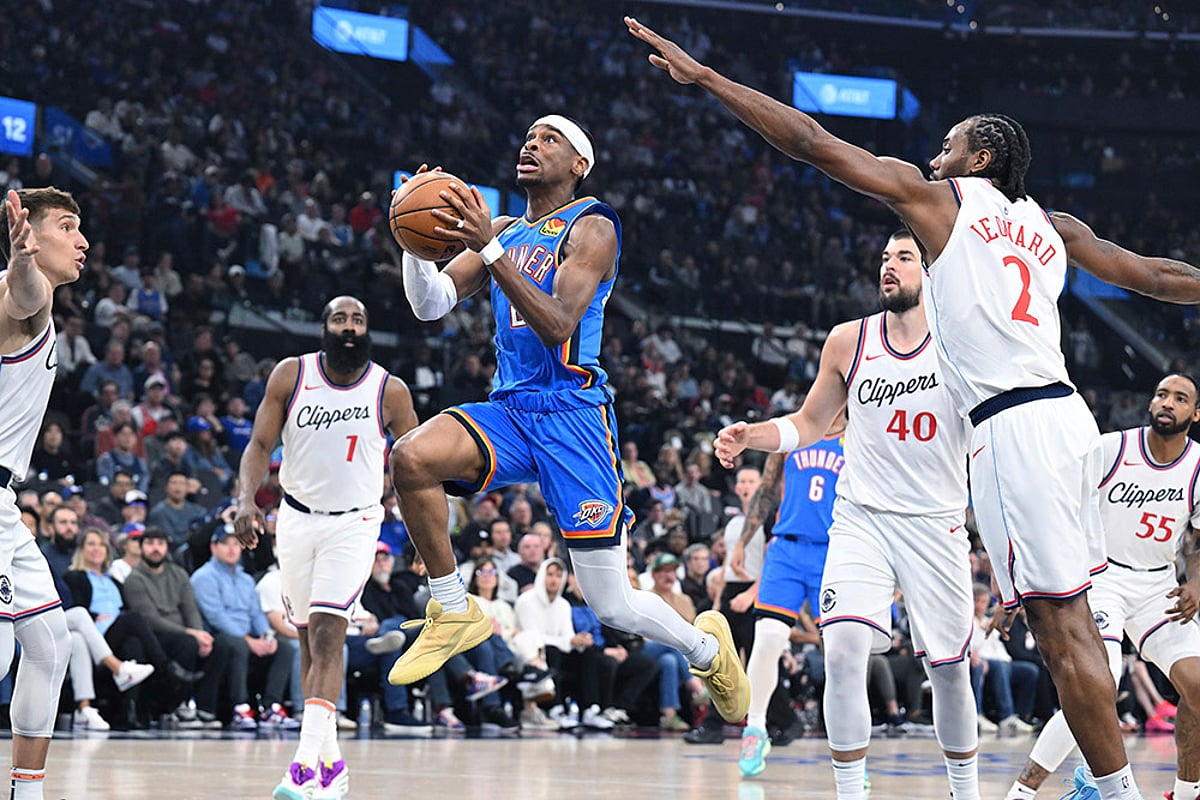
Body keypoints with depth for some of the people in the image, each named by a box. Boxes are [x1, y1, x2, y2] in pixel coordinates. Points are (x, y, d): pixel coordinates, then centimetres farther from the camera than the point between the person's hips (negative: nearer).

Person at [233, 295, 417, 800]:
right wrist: (247, 501, -19)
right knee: (310, 642, 10)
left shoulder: (390, 391, -7)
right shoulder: (291, 375, -4)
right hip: (297, 519, 3)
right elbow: (260, 444, -3)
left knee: (327, 636, -17)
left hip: (354, 524, -3)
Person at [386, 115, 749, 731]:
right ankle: (454, 612, -11)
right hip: (508, 411, 6)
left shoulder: (591, 228, -5)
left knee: (612, 607, -4)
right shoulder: (504, 231, 16)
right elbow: (430, 305, 9)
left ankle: (706, 646, 28)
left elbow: (557, 326, -19)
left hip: (572, 413, -6)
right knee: (410, 458, -27)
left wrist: (489, 248, -26)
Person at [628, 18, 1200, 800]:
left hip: (1013, 426, -8)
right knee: (1071, 616, 14)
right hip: (1066, 412, 8)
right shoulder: (1052, 226, 20)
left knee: (1060, 625, -7)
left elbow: (812, 142, 2)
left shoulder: (938, 196, 5)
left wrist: (704, 76, 4)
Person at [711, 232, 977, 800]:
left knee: (948, 668, 8)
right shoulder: (848, 342, 3)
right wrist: (751, 435, -2)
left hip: (936, 523, -1)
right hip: (861, 518, 1)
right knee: (843, 650, -20)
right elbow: (810, 423, 14)